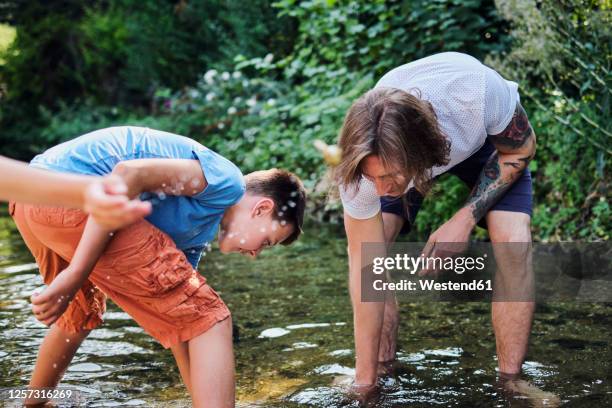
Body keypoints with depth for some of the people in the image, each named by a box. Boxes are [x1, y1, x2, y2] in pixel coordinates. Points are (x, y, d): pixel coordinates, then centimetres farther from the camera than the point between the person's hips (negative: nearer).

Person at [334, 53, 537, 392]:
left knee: (514, 249, -22)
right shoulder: (364, 160, -38)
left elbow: (521, 149, -20)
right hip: (403, 148, 1)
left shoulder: (477, 90, -46)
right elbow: (365, 267, -29)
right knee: (367, 246, -18)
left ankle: (509, 381, -6)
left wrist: (465, 218, -31)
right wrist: (365, 380, -23)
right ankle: (384, 372, 0)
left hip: (488, 136, -1)